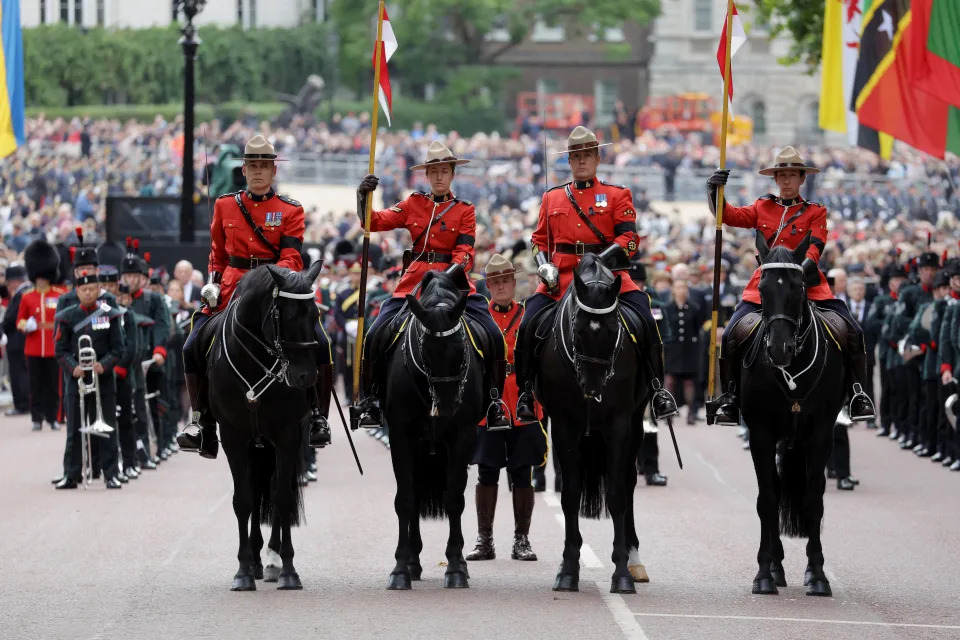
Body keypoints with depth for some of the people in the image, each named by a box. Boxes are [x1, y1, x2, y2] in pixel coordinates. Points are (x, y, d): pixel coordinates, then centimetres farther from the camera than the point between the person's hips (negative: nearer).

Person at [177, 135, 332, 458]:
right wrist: (212, 284, 1)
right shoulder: (225, 206, 10)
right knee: (193, 348, -10)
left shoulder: (291, 211, 3)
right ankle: (200, 421, 4)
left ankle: (317, 417, -6)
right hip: (232, 292, 2)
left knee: (318, 344, -20)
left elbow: (291, 259, -8)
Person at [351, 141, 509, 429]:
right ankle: (370, 399, 2)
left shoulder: (465, 210, 6)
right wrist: (363, 197, -14)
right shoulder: (414, 204, 10)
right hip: (414, 280, 1)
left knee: (493, 337, -15)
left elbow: (464, 251, -5)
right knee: (376, 335, -12)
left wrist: (452, 272, -24)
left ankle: (493, 401, 0)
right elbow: (376, 221, 4)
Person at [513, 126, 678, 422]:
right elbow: (540, 240, 19)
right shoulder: (552, 198, 17)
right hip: (561, 279, 2)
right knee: (527, 326, -18)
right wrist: (545, 266, -3)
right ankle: (526, 391, -3)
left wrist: (603, 259, -21)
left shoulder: (617, 195, 9)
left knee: (645, 319, -21)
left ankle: (657, 389, -10)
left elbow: (628, 238, -2)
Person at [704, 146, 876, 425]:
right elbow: (731, 216, 3)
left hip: (807, 284, -1)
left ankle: (857, 393, -1)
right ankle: (729, 397, 0)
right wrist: (715, 192, -16)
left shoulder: (815, 212, 9)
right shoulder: (763, 208, 15)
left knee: (852, 332, -14)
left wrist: (806, 264, -27)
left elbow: (815, 245, -6)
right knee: (731, 336, -14)